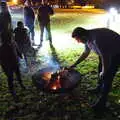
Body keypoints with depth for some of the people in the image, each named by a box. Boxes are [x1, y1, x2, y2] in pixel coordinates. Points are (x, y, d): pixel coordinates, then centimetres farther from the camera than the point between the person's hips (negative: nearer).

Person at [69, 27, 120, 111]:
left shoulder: (96, 39, -38)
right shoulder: (88, 38, -7)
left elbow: (105, 58, -31)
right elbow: (85, 53, 11)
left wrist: (103, 72, -16)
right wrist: (75, 64, 14)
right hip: (107, 52, 10)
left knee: (107, 76, -8)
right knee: (100, 70, 22)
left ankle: (102, 103, 2)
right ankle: (99, 88, 45)